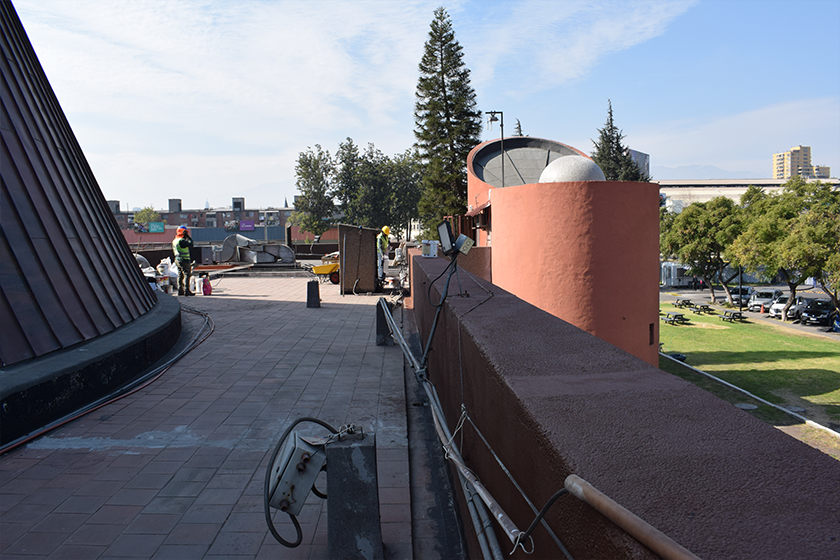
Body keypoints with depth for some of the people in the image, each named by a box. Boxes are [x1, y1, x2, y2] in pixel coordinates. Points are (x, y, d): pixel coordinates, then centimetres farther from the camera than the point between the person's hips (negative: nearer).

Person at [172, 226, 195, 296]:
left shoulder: (174, 241, 14)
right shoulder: (182, 241, -17)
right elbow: (190, 245, -20)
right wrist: (188, 237, -13)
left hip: (177, 259, 10)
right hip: (184, 260, -10)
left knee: (180, 275, 14)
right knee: (187, 275, -7)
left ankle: (180, 290, 17)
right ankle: (186, 291, -10)